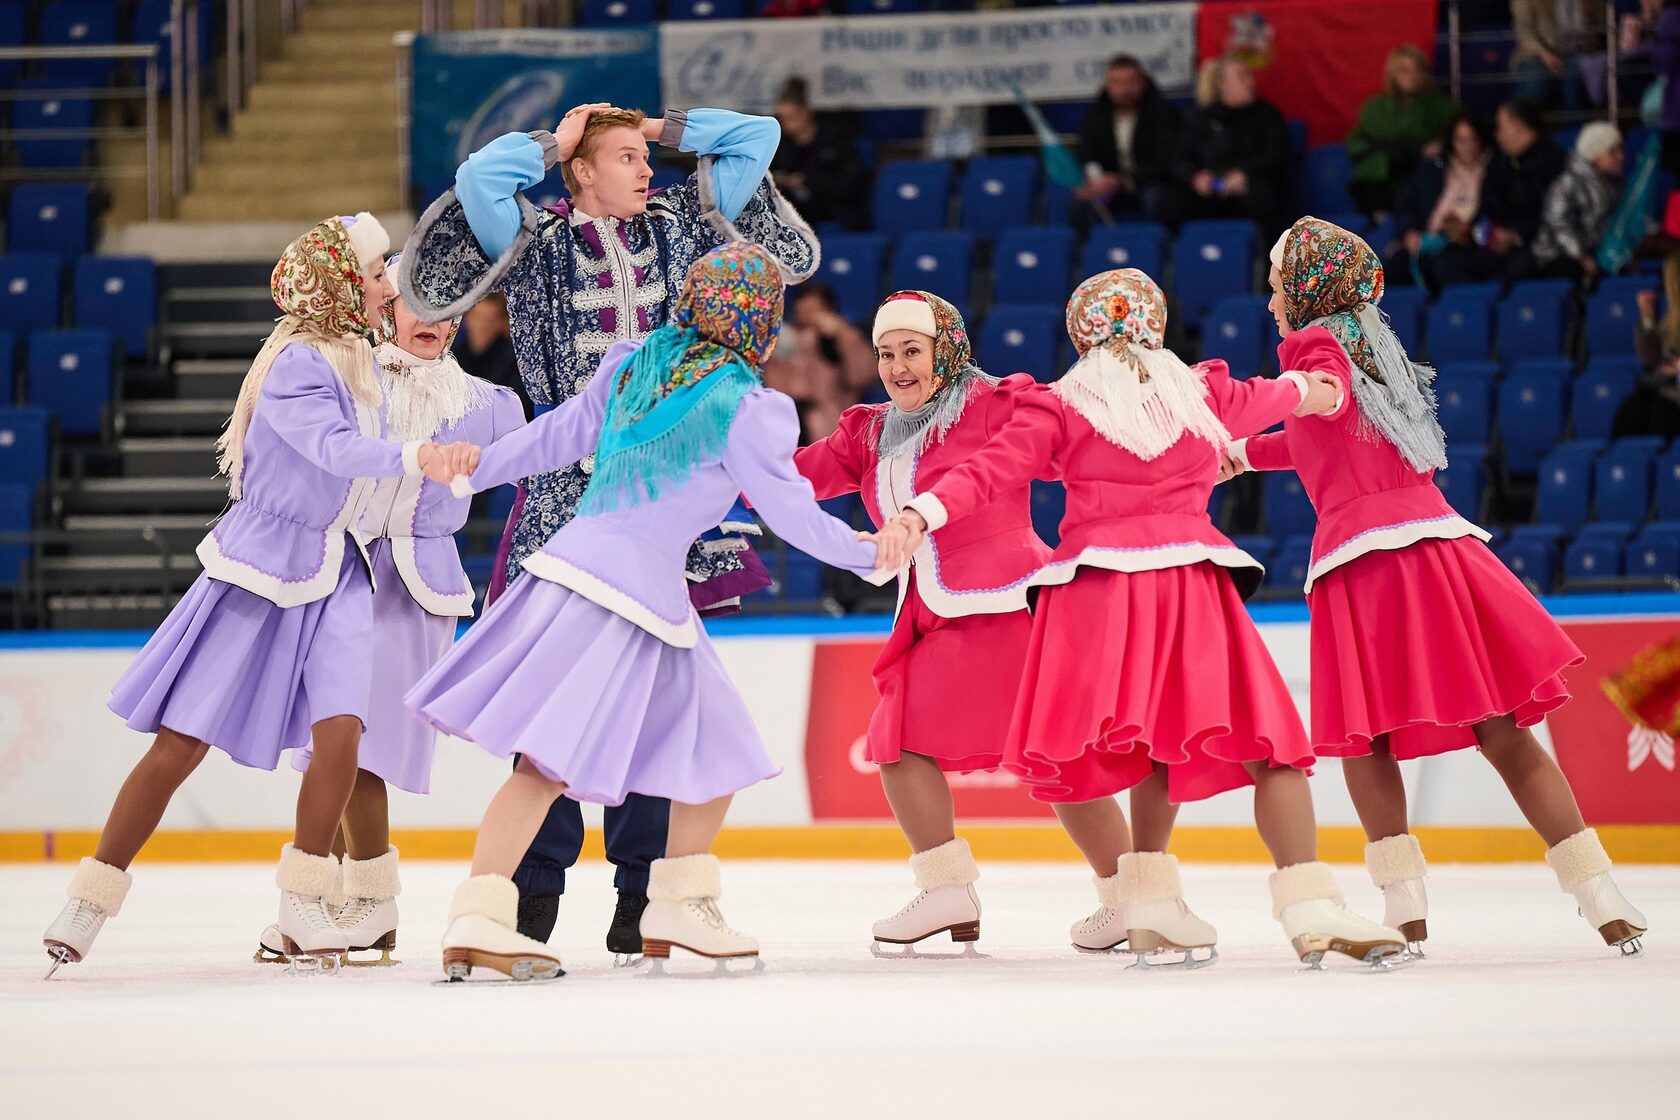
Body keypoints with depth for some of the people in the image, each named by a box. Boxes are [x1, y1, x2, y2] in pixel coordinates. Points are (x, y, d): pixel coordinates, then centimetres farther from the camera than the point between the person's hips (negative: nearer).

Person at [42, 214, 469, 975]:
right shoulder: (295, 363, -18)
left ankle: (303, 901, -4)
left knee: (340, 727, -15)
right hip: (259, 567, -6)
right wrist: (412, 456, -49)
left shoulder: (357, 362, 8)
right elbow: (333, 447, -35)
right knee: (181, 742, -2)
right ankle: (94, 897, 9)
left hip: (332, 573, 6)